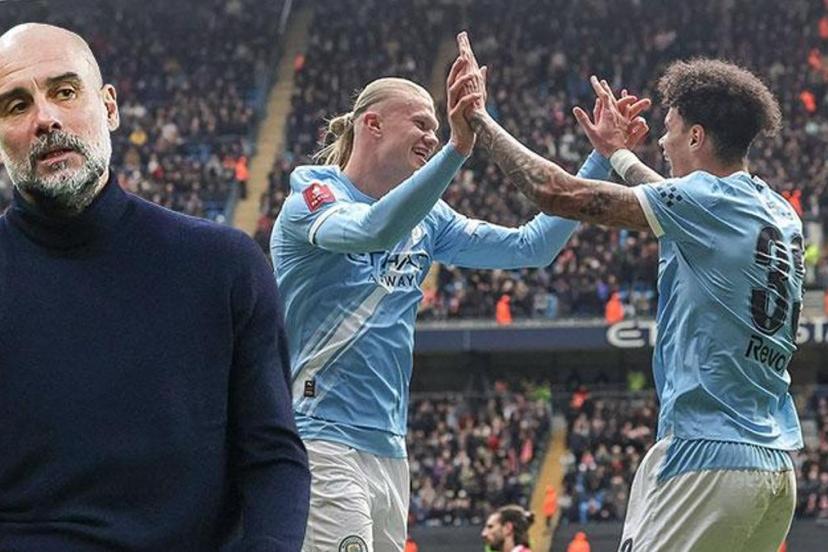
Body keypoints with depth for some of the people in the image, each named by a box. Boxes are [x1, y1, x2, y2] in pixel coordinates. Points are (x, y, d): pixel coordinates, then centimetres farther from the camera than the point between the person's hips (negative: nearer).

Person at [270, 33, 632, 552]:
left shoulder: (427, 221, 15)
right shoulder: (313, 198, -6)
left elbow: (531, 246, 14)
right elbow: (376, 230, -28)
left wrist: (602, 158, 6)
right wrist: (459, 148, -37)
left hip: (389, 447, 8)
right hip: (321, 437, -8)